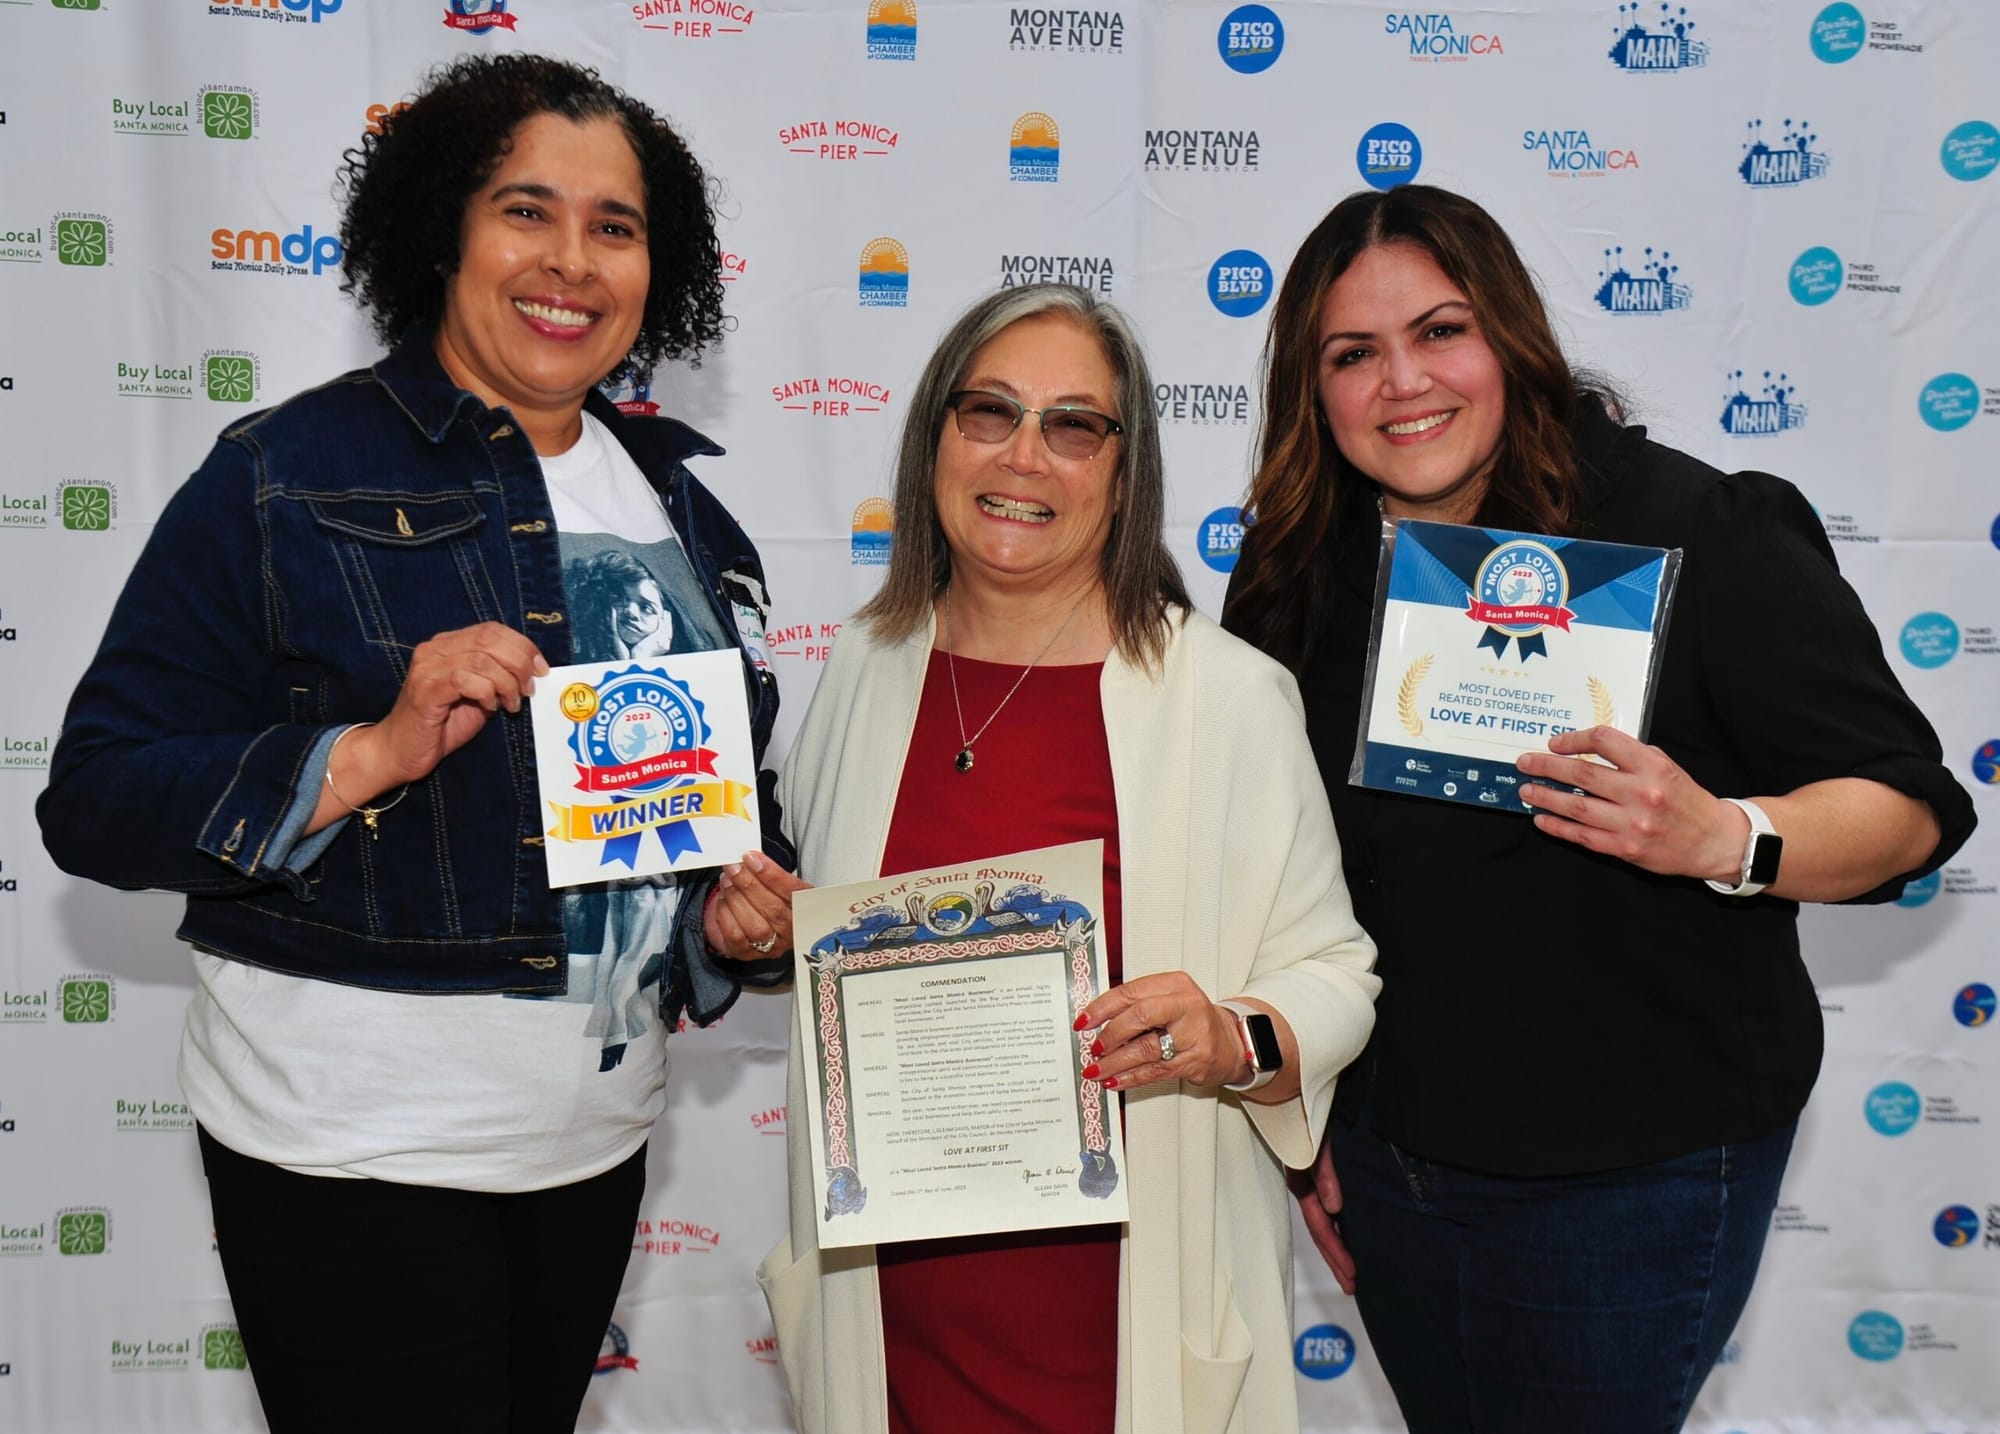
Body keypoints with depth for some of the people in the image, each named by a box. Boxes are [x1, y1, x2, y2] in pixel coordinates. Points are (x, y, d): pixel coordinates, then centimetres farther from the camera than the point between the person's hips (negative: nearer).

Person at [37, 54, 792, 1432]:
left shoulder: (675, 499, 7)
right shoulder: (289, 477, -10)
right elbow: (95, 799, -13)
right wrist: (372, 754, -27)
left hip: (597, 1132, 6)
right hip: (355, 1148, -5)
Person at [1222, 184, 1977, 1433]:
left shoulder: (1698, 531, -15)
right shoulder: (1301, 576, 0)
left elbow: (1909, 802, -14)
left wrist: (1720, 838, -34)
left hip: (1632, 1177, -5)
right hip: (1384, 1155, 5)